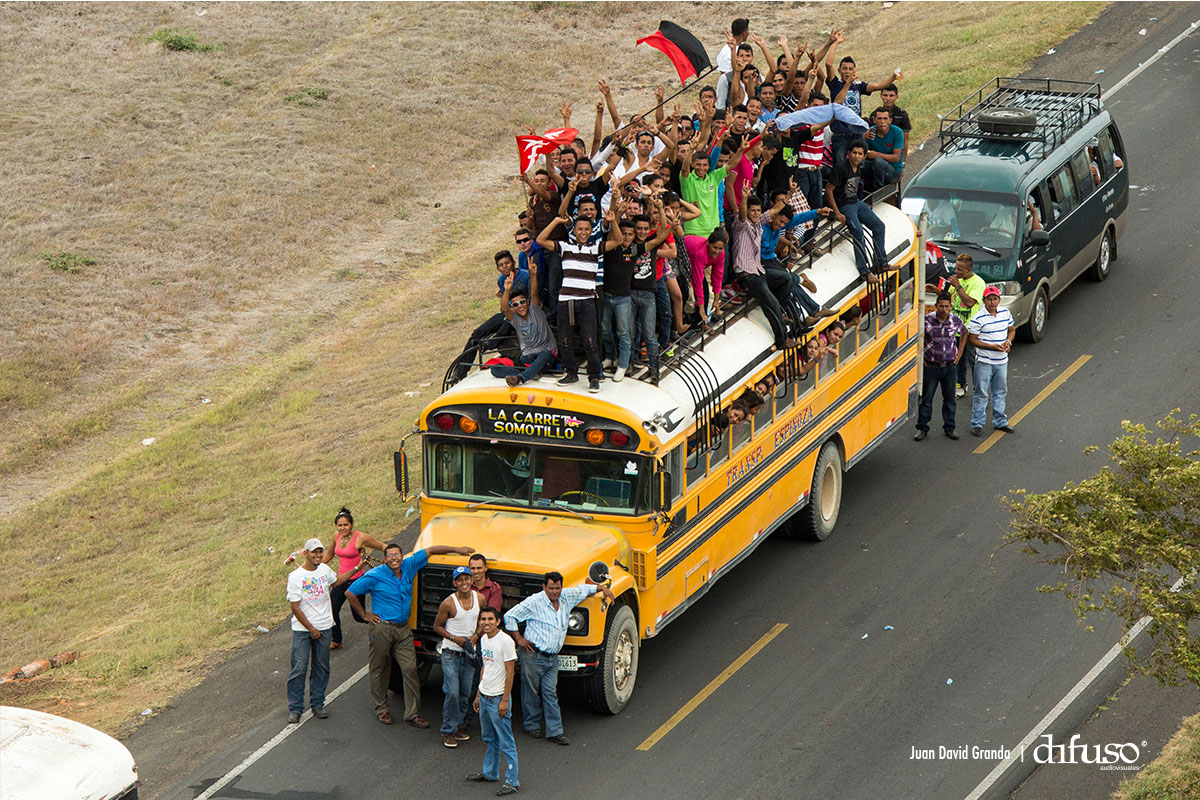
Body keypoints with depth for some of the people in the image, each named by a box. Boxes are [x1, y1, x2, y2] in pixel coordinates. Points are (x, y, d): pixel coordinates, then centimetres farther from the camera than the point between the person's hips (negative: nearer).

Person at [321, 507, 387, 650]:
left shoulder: (361, 538, -15)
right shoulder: (336, 537, 2)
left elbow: (383, 547, -6)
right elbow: (329, 554, 21)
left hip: (356, 580, -6)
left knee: (359, 616, -1)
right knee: (332, 610, 3)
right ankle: (336, 641, 23)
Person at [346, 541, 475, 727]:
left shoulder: (409, 566, 3)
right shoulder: (375, 576, -9)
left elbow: (429, 550, 14)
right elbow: (350, 593, -4)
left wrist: (457, 550, 17)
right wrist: (364, 615, -1)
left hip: (403, 628, 4)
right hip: (382, 627, -4)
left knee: (410, 668, -3)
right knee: (380, 669, 6)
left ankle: (412, 714, 2)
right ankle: (381, 708, 23)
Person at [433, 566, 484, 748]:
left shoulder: (480, 599, -2)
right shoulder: (448, 603, -14)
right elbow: (437, 626, -4)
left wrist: (476, 635, -5)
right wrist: (455, 638, -15)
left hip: (469, 652, 4)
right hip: (451, 652, -4)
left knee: (466, 692, 10)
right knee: (452, 692, -8)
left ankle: (460, 724, 26)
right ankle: (449, 731, 2)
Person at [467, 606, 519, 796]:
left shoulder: (505, 641, -17)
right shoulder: (484, 639, 8)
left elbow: (510, 672, -16)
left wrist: (504, 700, -18)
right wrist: (478, 695, 20)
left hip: (498, 698, -8)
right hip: (484, 697, 8)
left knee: (506, 741, -3)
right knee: (489, 739, 20)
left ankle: (512, 781, 1)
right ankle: (489, 773, 32)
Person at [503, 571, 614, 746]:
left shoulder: (567, 597, 3)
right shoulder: (534, 602, -14)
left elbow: (584, 589, 23)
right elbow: (510, 616, -10)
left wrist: (602, 588, 23)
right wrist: (519, 639, -8)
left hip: (552, 657, 4)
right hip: (533, 656, -4)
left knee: (550, 692, 4)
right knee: (532, 691, 7)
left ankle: (554, 731, 4)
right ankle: (531, 725, 25)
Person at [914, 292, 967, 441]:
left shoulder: (956, 321, -2)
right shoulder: (926, 320, -11)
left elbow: (964, 334, 18)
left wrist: (959, 354, 11)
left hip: (950, 366, 2)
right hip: (931, 366, -2)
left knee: (949, 398, 11)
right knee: (926, 398, 4)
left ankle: (949, 427, 24)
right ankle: (922, 428, 14)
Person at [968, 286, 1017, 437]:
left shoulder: (1006, 313, 3)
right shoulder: (978, 319, -15)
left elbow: (1011, 329, 17)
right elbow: (972, 340, -13)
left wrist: (1008, 341, -5)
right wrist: (993, 346, -20)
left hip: (1002, 361, 6)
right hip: (984, 362, -6)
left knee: (1000, 392, 16)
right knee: (981, 393, 0)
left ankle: (1000, 421, 29)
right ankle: (977, 424, 9)